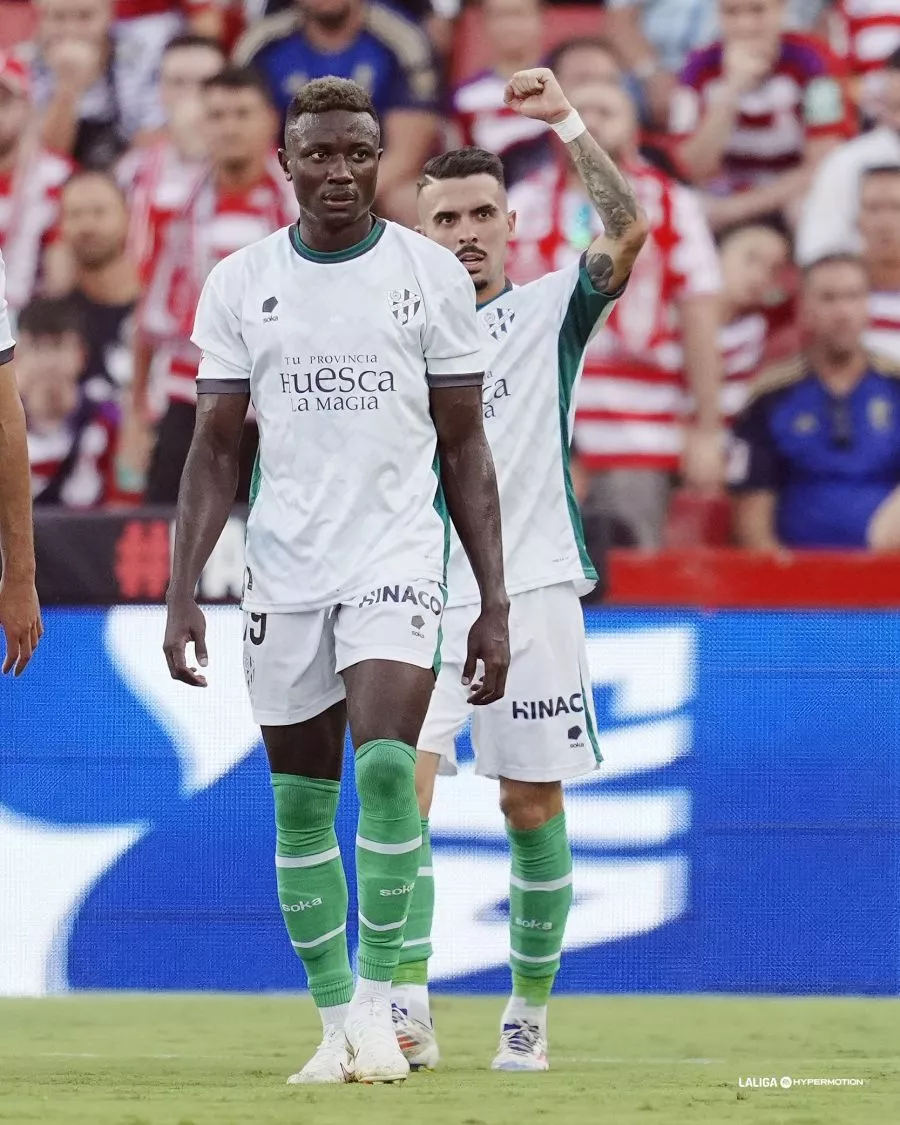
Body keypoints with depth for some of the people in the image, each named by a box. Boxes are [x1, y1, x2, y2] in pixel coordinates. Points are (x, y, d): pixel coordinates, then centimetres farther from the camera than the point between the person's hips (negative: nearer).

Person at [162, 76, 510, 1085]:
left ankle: (376, 1004, -12)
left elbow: (464, 448, 4)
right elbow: (215, 448, 7)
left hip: (397, 558, -2)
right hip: (282, 571, 2)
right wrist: (182, 588, -2)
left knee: (386, 769, -20)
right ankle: (334, 1020, 16)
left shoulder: (430, 274, 1)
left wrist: (493, 603, 0)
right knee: (301, 804, 6)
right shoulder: (240, 282, 5)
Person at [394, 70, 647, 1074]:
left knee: (531, 808, 3)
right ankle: (407, 1013, -19)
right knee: (403, 786, -16)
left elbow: (626, 231, -13)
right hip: (425, 598, 1)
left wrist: (566, 124, -19)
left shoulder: (548, 310, 4)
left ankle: (529, 1011, 17)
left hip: (532, 588, -1)